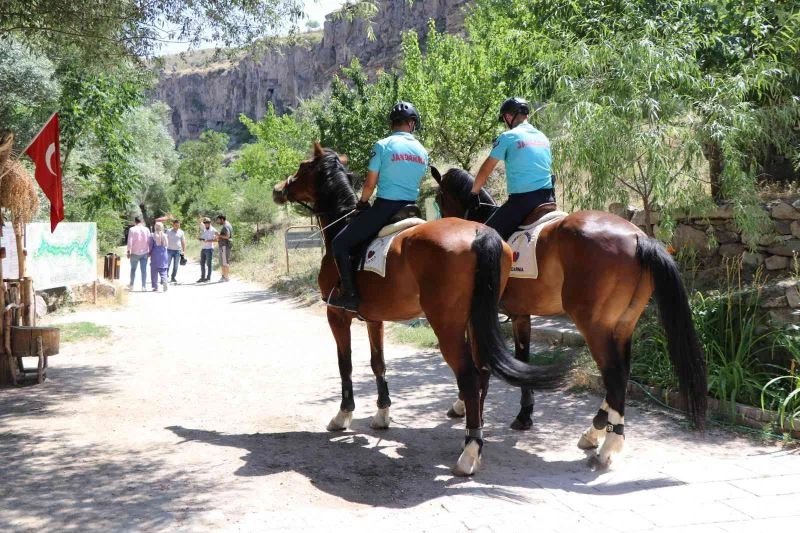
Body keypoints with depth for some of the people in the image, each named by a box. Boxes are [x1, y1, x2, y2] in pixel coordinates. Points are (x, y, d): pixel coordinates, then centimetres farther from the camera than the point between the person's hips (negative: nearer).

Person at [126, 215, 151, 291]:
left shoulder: (132, 230, -6)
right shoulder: (146, 229, 1)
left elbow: (130, 242, -9)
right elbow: (149, 241, 2)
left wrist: (129, 251, -3)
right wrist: (149, 251, 9)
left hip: (135, 253, -1)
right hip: (144, 253, 1)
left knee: (133, 269, 14)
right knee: (144, 270, 1)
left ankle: (131, 285, 20)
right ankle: (144, 286, -3)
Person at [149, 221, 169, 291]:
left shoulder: (153, 236, -8)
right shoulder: (165, 236, 2)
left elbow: (150, 246, -5)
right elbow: (166, 245, 8)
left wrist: (149, 253, 9)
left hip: (155, 255, -3)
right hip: (163, 255, 3)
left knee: (154, 271, 7)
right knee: (163, 270, 7)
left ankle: (155, 286, 8)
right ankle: (164, 281, -18)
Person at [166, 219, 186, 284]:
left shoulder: (181, 232, 6)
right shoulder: (169, 231, 1)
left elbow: (183, 242, 10)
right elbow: (165, 241, 2)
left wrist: (184, 251, 5)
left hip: (178, 251, 2)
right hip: (170, 250, -2)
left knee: (175, 266, 6)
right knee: (167, 264, -5)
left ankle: (173, 278, 14)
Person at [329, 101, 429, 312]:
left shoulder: (382, 146, -8)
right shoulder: (422, 151, 7)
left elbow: (370, 185, -5)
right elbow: (415, 182, 14)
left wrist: (362, 203, 13)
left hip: (384, 208, -6)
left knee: (340, 243, 2)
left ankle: (349, 294, -6)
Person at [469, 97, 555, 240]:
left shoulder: (508, 137, -3)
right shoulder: (543, 137, 15)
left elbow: (485, 170, 3)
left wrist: (473, 193, 16)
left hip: (522, 200, -6)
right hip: (548, 198, 6)